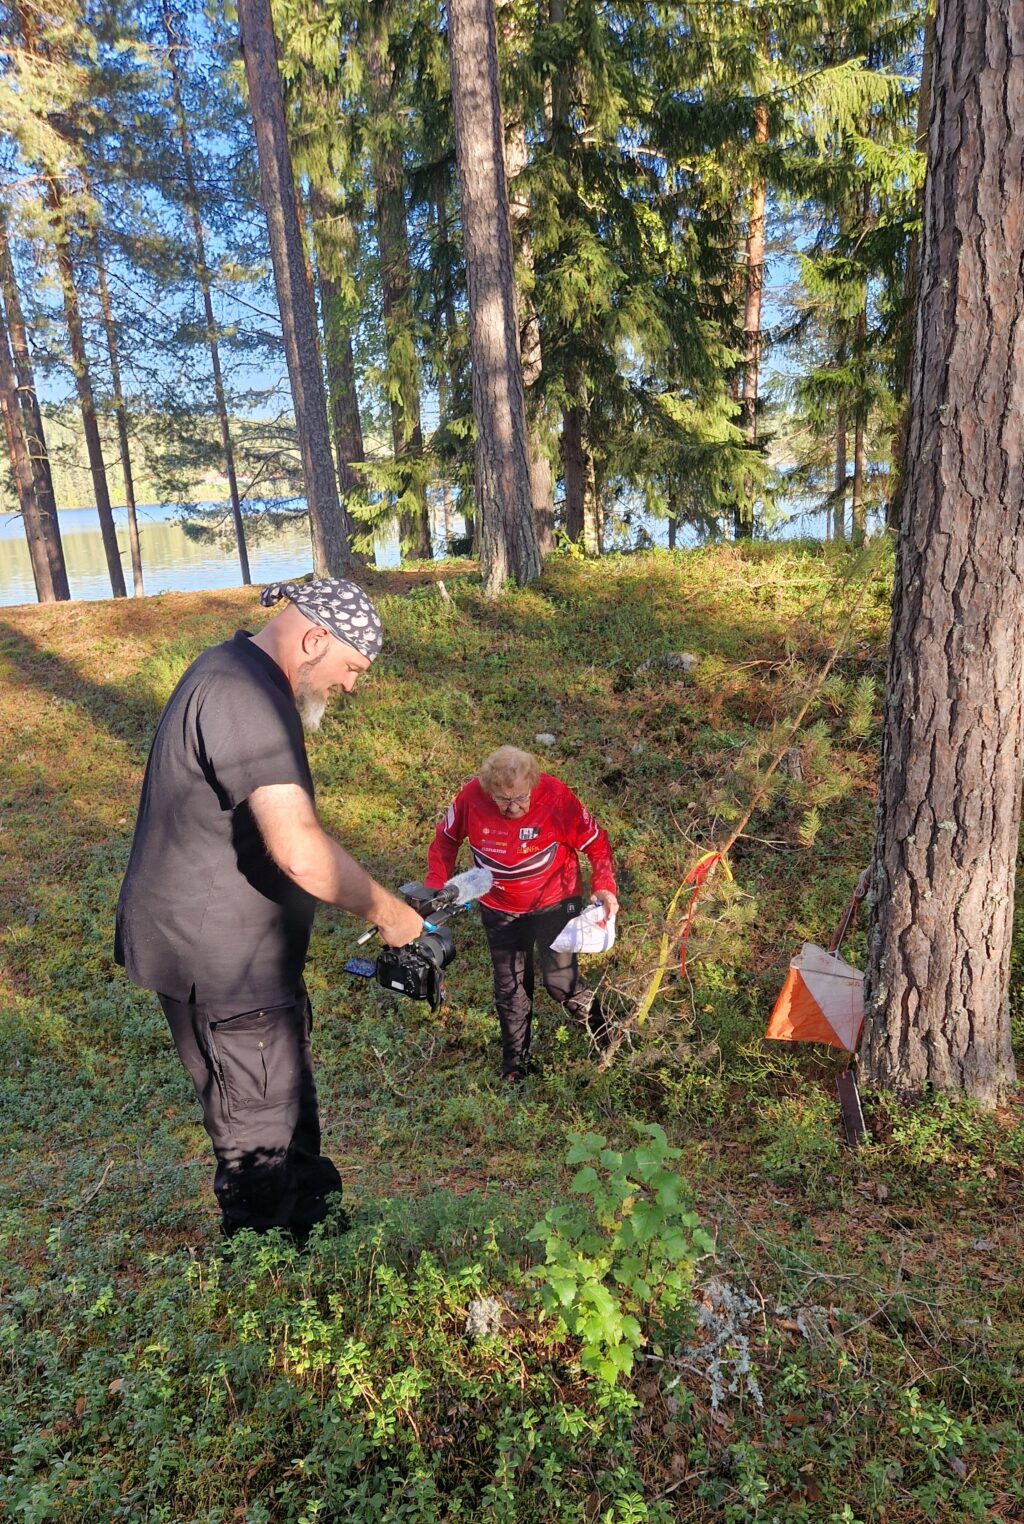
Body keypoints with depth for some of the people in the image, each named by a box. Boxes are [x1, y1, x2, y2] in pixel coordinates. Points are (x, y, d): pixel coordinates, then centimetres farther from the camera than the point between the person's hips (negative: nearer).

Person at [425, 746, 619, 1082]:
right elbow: (445, 840, -3)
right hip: (500, 909, 2)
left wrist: (604, 887, -27)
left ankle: (599, 1024, 35)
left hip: (554, 901, -2)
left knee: (560, 981, 1)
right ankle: (515, 1063, 38)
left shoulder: (555, 796, -28)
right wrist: (435, 888, -12)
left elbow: (596, 842, -14)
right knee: (510, 989, 14)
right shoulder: (470, 798, -23)